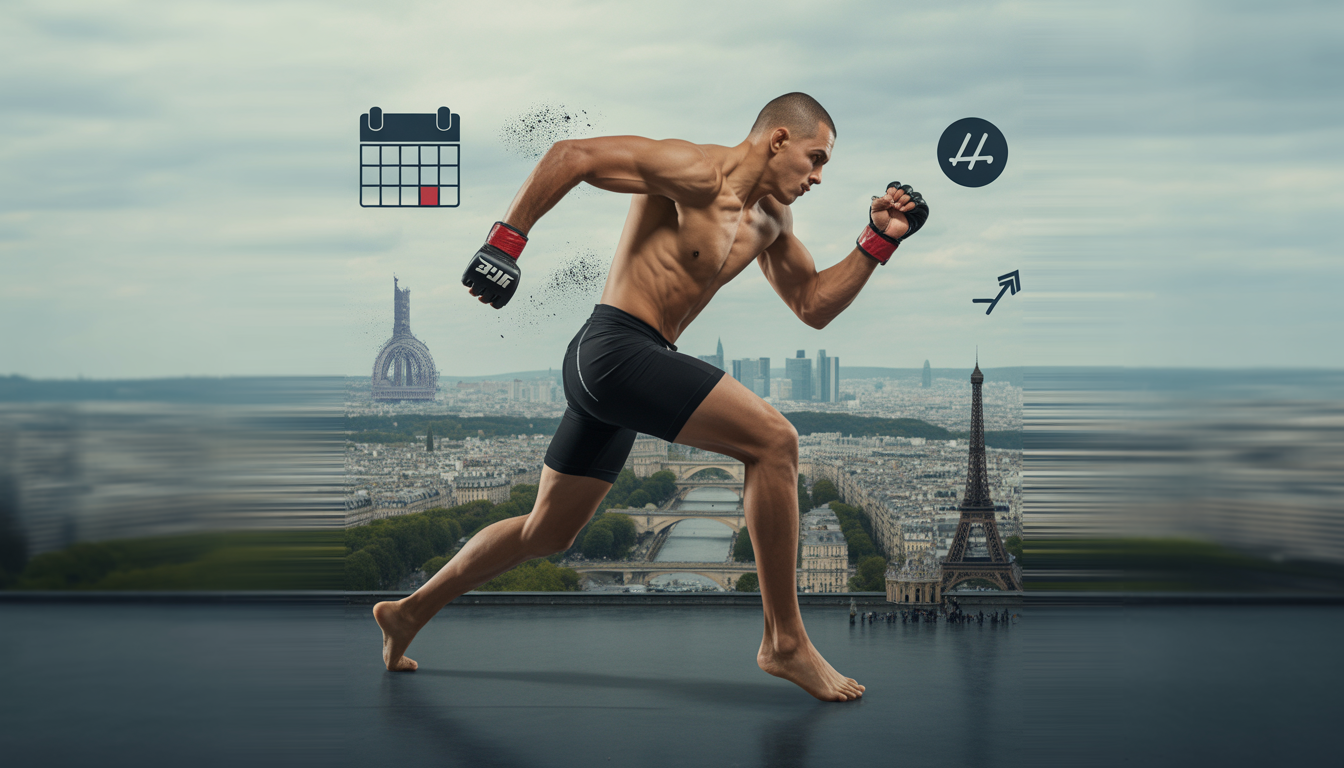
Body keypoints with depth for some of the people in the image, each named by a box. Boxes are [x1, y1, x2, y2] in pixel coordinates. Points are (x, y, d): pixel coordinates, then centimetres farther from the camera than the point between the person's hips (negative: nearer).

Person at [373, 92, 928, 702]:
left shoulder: (770, 218, 15)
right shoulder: (696, 173, -12)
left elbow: (814, 306, 21)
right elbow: (570, 155, -16)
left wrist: (877, 240, 10)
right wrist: (507, 240, -19)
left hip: (621, 369, 10)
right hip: (614, 348, -10)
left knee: (549, 532, 18)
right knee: (773, 440, -18)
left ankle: (408, 612, 33)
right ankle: (785, 642, -13)